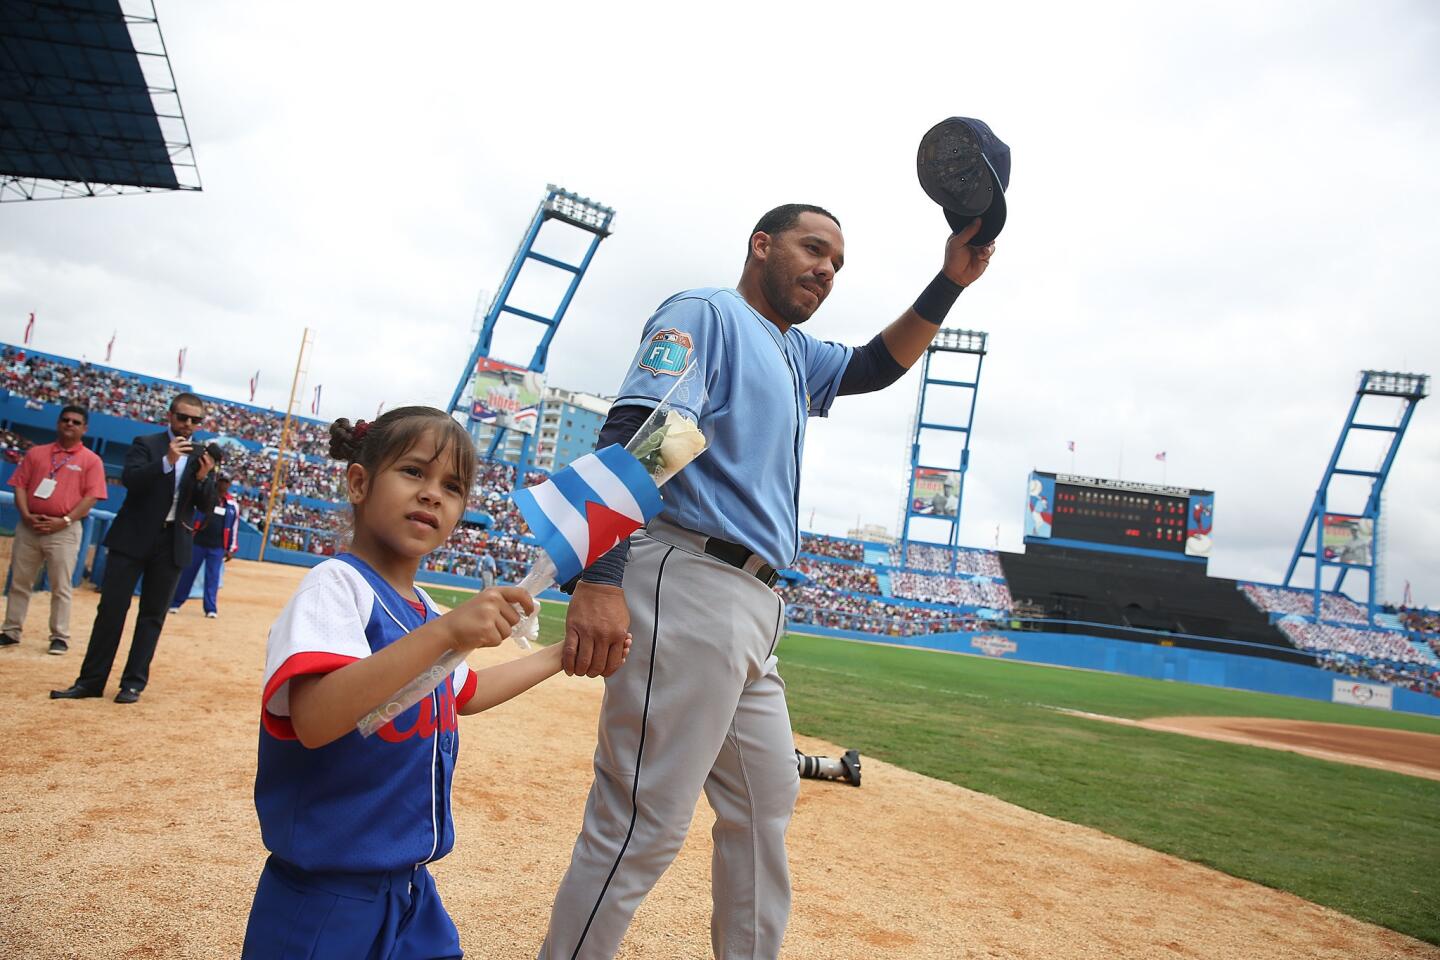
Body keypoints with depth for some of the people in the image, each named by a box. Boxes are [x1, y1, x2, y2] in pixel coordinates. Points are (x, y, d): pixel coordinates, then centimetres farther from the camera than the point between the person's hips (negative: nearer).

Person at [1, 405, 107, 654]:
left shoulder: (91, 460, 2)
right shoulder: (36, 452, 13)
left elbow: (91, 497, -5)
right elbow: (20, 485, 8)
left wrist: (64, 521, -14)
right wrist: (26, 515, -7)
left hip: (64, 530, -4)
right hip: (29, 527, 4)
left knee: (61, 587, -2)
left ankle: (60, 637, 4)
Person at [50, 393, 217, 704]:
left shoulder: (202, 456, 8)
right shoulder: (146, 444, 2)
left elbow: (207, 507, 3)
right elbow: (129, 479, -15)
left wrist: (203, 477, -16)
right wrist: (167, 461, -28)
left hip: (172, 543, 2)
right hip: (133, 537, -2)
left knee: (153, 614, 5)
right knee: (111, 607, 0)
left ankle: (133, 683, 11)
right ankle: (90, 680, 9)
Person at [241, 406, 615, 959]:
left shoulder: (424, 611, 6)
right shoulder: (336, 585, -17)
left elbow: (463, 694, 23)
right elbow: (314, 720, -33)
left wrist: (562, 656, 25)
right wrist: (443, 633, -39)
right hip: (323, 899, -7)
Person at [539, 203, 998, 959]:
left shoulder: (795, 354, 25)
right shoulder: (707, 314, -2)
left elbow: (877, 365, 34)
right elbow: (628, 433, -16)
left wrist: (949, 283, 19)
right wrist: (599, 577, -29)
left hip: (754, 611, 10)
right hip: (687, 588, -10)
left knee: (766, 803, 18)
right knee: (643, 825, -8)